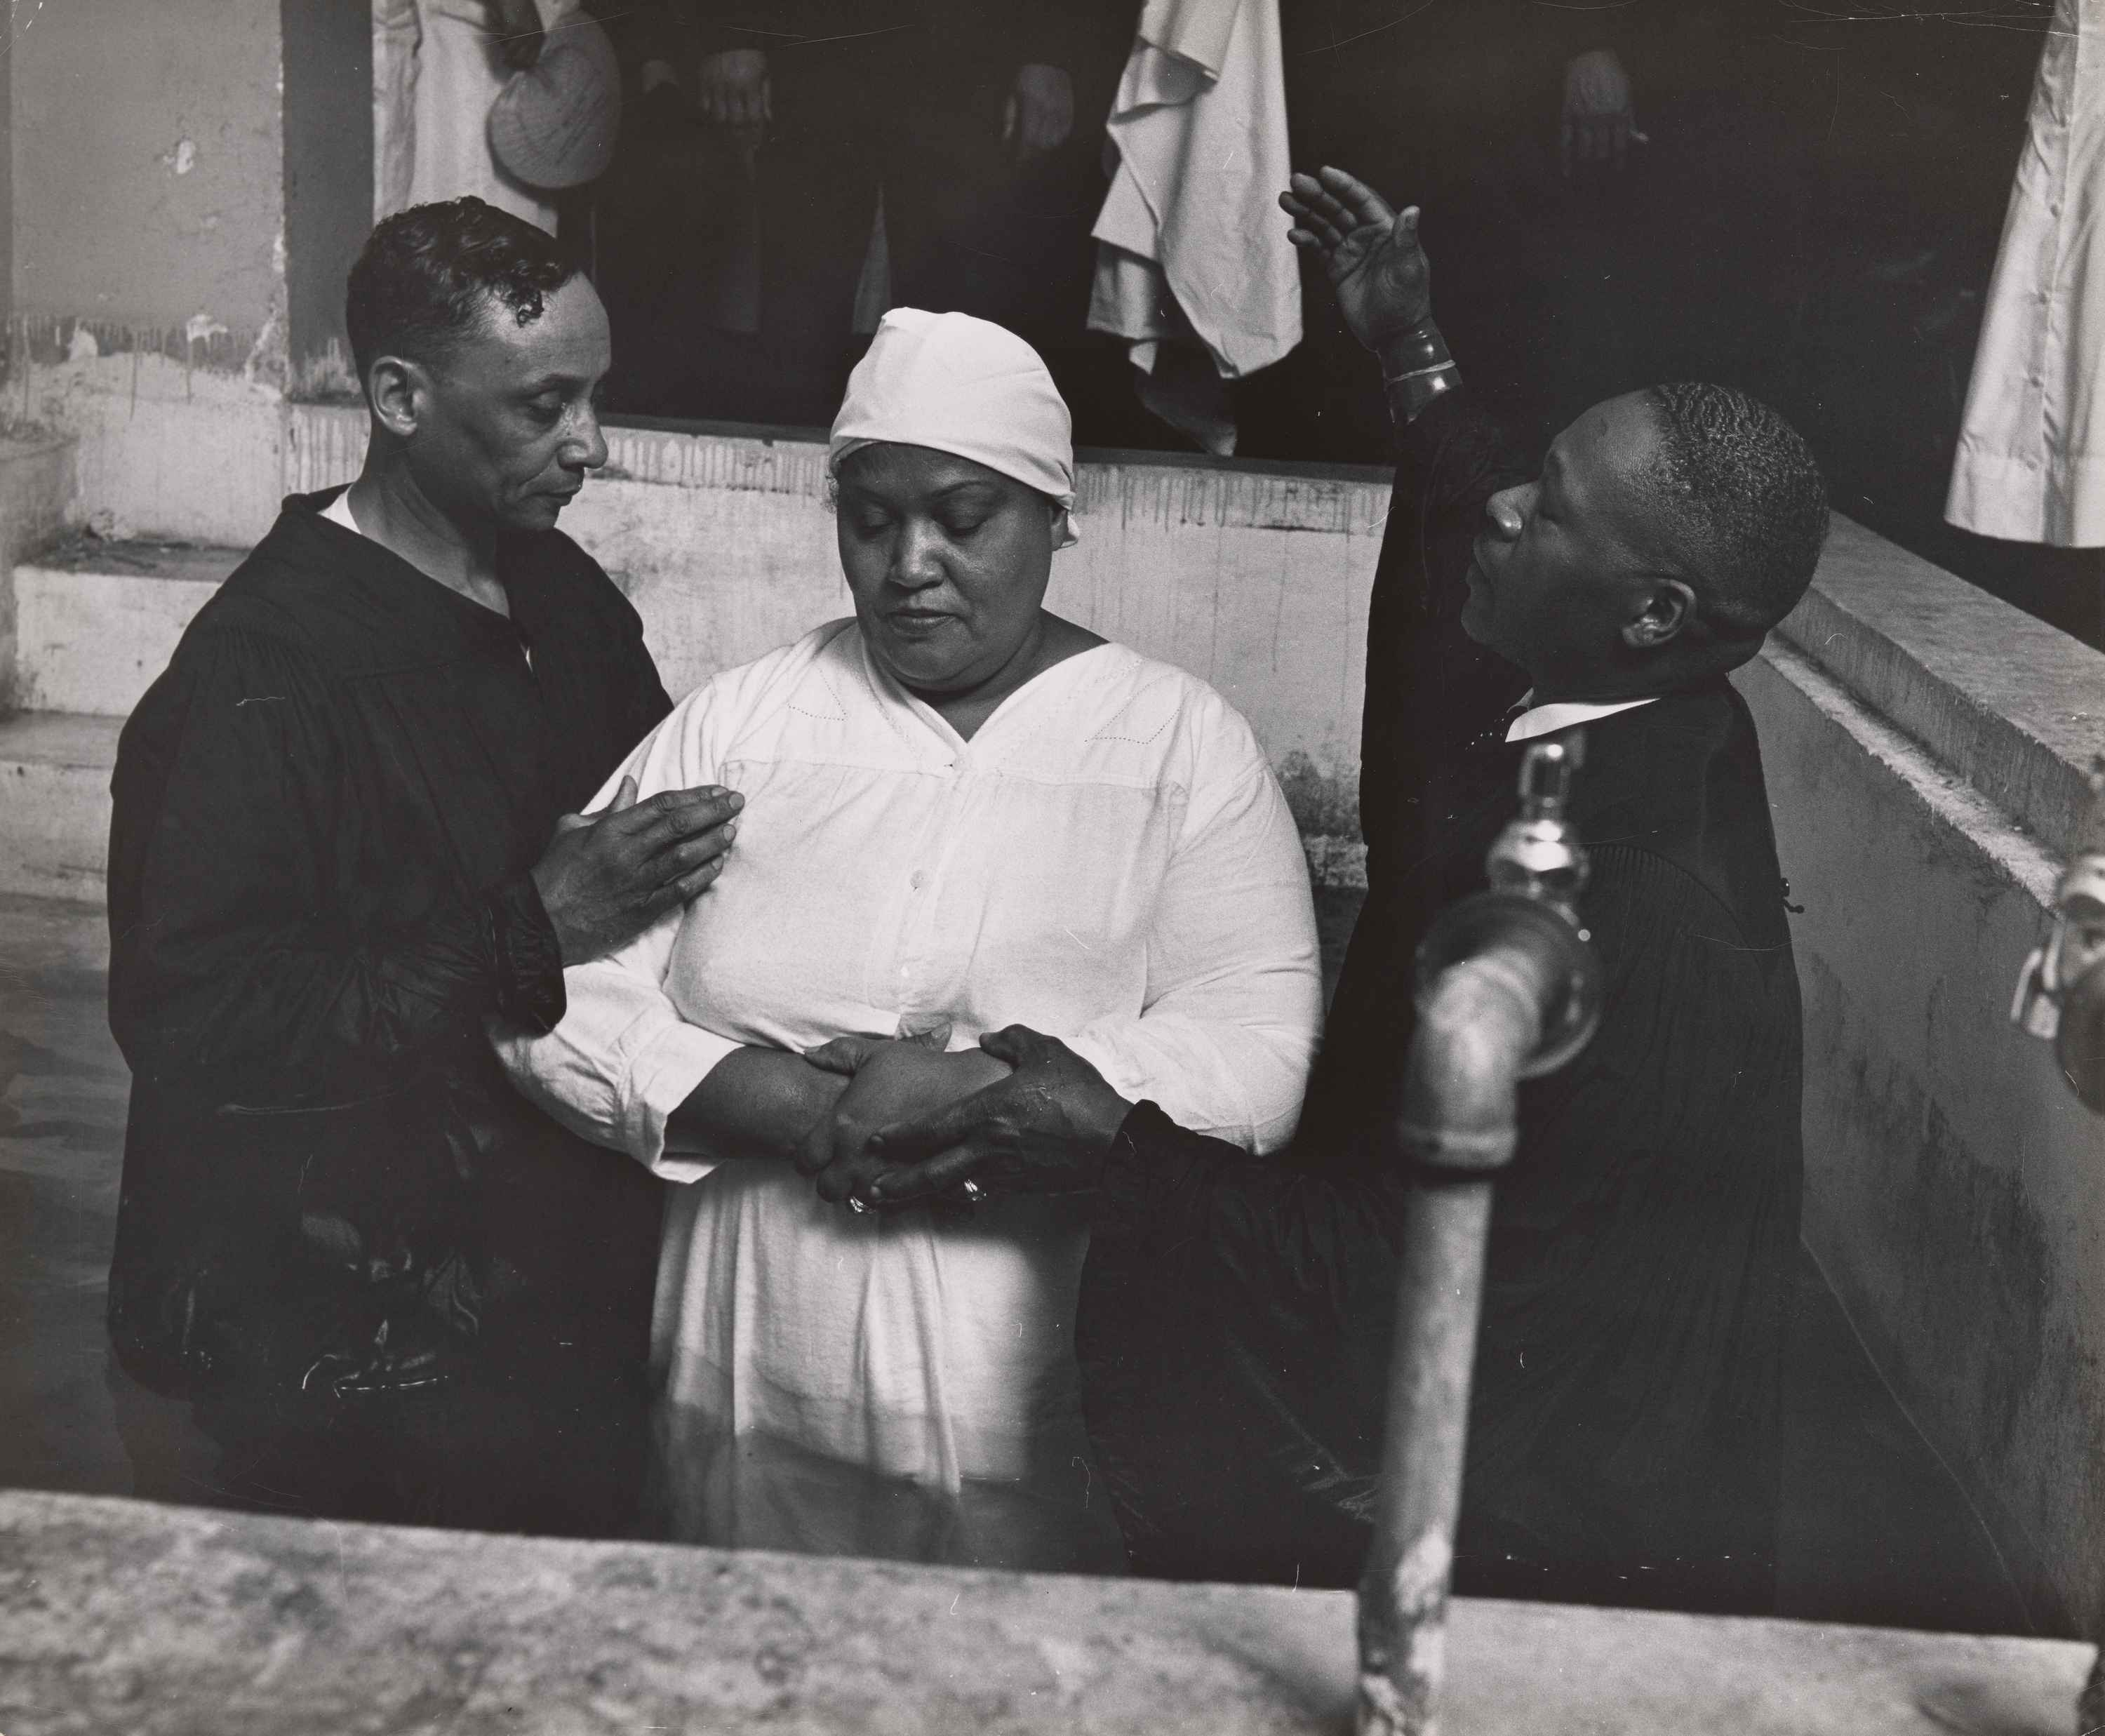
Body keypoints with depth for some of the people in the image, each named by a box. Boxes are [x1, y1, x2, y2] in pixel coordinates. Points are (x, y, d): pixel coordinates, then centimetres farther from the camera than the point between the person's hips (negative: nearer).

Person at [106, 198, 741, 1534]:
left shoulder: (565, 598, 6)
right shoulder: (263, 677, -19)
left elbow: (651, 828, 19)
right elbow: (193, 1022, -22)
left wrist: (673, 864, -5)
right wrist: (531, 933, -25)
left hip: (565, 1262, 7)